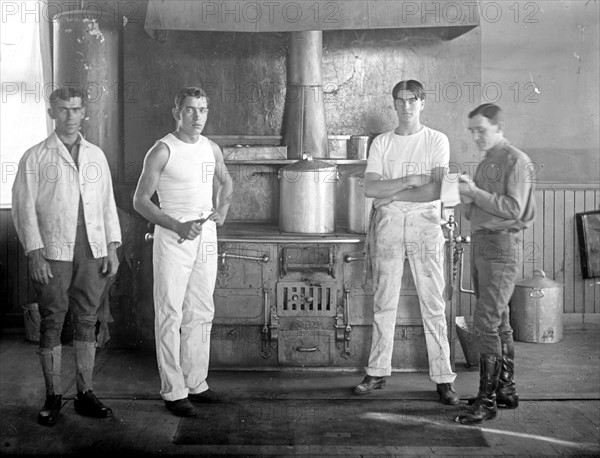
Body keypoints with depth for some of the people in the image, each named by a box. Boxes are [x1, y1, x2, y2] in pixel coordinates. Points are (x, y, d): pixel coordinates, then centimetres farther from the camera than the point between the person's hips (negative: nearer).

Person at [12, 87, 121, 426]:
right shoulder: (36, 157, 3)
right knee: (52, 324, 1)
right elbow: (24, 207, -1)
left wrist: (112, 248, 6)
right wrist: (35, 254, -10)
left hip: (92, 252, 3)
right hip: (53, 254, -3)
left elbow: (108, 204, 14)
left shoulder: (96, 155, 14)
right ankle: (53, 398, 10)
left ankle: (85, 394, 15)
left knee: (87, 321, 7)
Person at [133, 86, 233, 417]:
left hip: (206, 235, 6)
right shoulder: (163, 150, -8)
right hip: (173, 238, -6)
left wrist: (222, 209, 9)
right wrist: (178, 227, -19)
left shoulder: (212, 149, 9)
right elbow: (140, 201, -10)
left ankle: (195, 383, 20)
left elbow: (225, 182, 28)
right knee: (170, 315, -3)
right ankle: (173, 392, 3)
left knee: (201, 313, 10)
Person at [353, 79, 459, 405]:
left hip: (426, 224, -2)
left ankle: (443, 378, 4)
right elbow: (370, 188, -2)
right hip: (388, 225, 2)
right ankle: (377, 372, 16)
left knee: (433, 305, -2)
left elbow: (435, 190, -10)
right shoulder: (381, 143, 10)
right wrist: (411, 180, -9)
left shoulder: (437, 141, 3)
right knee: (384, 302, 7)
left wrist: (391, 194, -8)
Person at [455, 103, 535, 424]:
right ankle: (506, 390, 21)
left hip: (502, 245, -9)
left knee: (486, 322, -13)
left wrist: (475, 193, -16)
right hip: (480, 243, 9)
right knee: (499, 321, 13)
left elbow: (514, 209, -17)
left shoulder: (515, 161, -7)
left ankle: (487, 400, -9)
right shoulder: (484, 164, 19)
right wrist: (466, 199, -3)